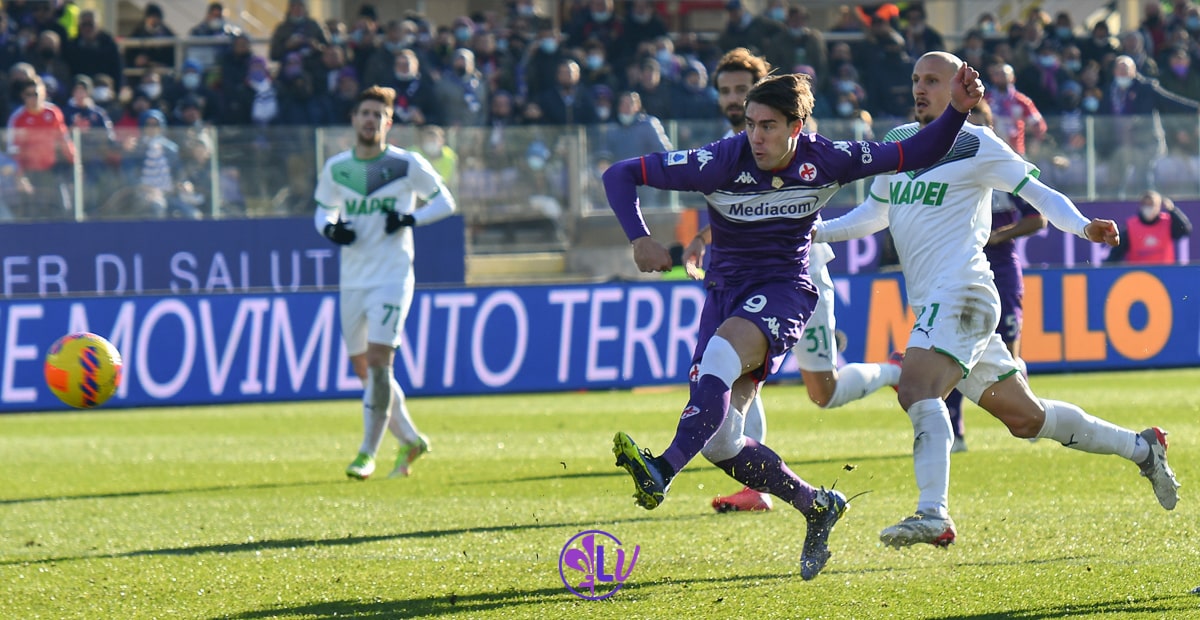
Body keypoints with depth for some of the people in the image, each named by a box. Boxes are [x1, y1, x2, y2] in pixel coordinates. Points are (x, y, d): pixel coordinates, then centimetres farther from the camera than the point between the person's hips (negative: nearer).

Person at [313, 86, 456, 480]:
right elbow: (324, 209, 19)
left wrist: (410, 219, -14)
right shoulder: (336, 168, 6)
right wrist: (330, 229, -3)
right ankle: (409, 440, 25)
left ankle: (368, 453, -11)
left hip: (393, 277, -5)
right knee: (363, 369, 8)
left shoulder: (406, 164, -5)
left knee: (378, 361, -16)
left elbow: (445, 201, 3)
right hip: (353, 281, 5)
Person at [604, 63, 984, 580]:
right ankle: (816, 507, 16)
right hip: (726, 290, 3)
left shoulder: (824, 161, -9)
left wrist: (958, 110, -14)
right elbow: (620, 175, -11)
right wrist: (639, 237, -26)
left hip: (784, 291, -3)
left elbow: (916, 155, 2)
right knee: (718, 443, -3)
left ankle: (662, 473, -49)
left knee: (720, 355, -35)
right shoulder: (722, 161, -13)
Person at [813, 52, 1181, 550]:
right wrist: (816, 231, 15)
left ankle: (933, 515, -36)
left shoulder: (975, 144, -3)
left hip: (961, 293, -8)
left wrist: (1082, 226, -20)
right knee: (1025, 417, 12)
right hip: (932, 302, 8)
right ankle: (1140, 447, 27)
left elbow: (1038, 191, -3)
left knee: (916, 389, -28)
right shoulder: (897, 143, 18)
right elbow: (873, 214, 29)